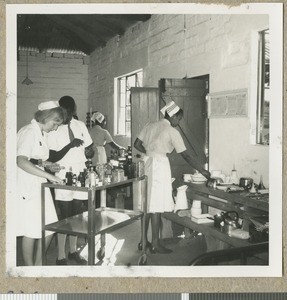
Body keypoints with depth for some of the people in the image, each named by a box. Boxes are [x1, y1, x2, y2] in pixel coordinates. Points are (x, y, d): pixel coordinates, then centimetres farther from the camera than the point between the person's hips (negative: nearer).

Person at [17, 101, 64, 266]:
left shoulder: (43, 133, 15)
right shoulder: (29, 132, -15)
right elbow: (21, 161, -28)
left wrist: (48, 164, 5)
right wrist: (48, 175, -30)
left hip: (40, 185, 9)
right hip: (27, 187, -9)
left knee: (49, 228, 8)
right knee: (32, 231, 0)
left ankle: (39, 264, 23)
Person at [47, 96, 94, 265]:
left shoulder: (80, 125, 7)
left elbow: (90, 149, 14)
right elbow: (53, 156, -11)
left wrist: (90, 152, -10)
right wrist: (70, 145, -24)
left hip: (80, 175, 4)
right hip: (63, 178, -4)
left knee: (77, 216, 11)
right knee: (64, 218, -1)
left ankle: (73, 251, 27)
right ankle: (61, 257, 11)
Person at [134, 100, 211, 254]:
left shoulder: (150, 126, 11)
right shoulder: (172, 132, -7)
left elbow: (137, 144, 12)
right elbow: (186, 156, -6)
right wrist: (203, 171, 1)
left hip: (147, 163, 7)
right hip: (159, 166, -7)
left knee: (147, 204, 13)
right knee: (156, 206, -2)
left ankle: (143, 241, 20)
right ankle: (155, 244, 5)